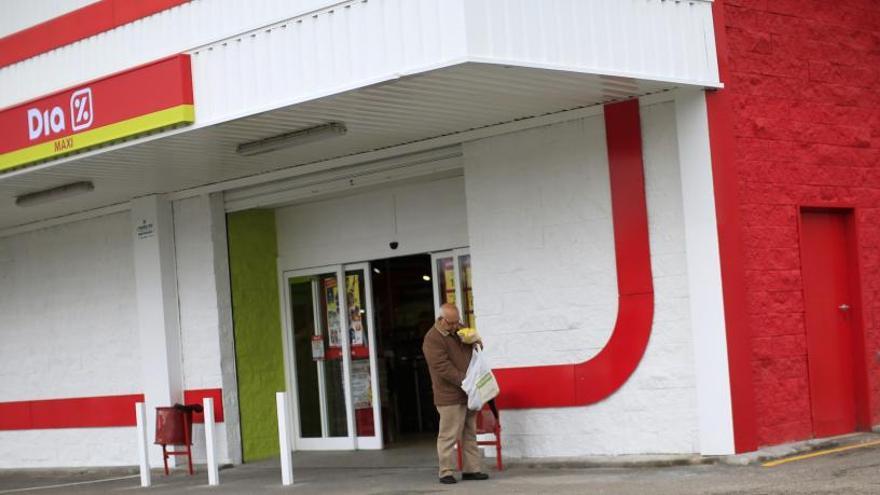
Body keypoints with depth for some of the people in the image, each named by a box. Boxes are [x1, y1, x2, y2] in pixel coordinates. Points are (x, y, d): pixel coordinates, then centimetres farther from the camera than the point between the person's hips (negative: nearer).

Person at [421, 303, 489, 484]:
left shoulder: (459, 329, 10)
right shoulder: (433, 339, -15)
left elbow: (473, 337, 27)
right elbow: (444, 368, -21)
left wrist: (475, 339, 2)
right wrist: (465, 381, -21)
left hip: (468, 393, 8)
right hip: (449, 396, -8)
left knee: (470, 434, 12)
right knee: (449, 435, -6)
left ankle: (471, 469, 18)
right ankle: (446, 473, 0)